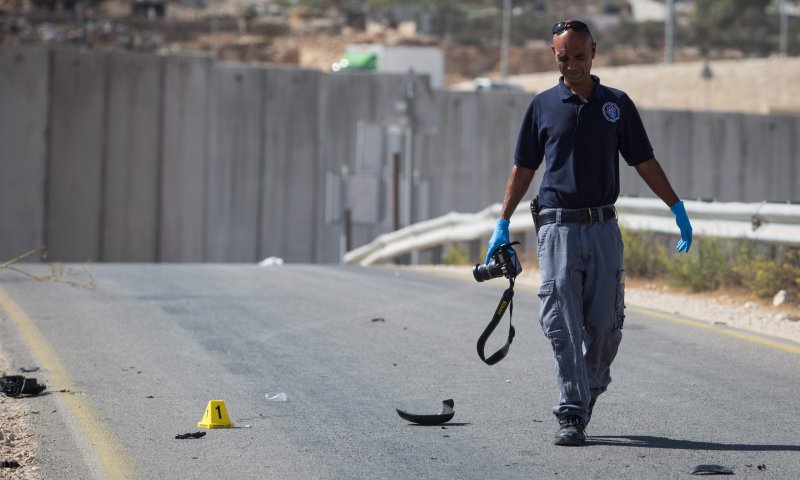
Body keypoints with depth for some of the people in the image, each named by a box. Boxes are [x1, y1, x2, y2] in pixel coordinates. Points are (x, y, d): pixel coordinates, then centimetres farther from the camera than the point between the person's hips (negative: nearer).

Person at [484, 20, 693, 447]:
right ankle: (571, 415, -4)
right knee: (563, 327, -6)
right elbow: (523, 169, 12)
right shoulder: (543, 106, 7)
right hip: (558, 229, -1)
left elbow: (645, 163, 11)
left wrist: (678, 209, 5)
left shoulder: (617, 104, 8)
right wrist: (502, 223, 8)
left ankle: (592, 386, 29)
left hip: (603, 228, 1)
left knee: (604, 327, 2)